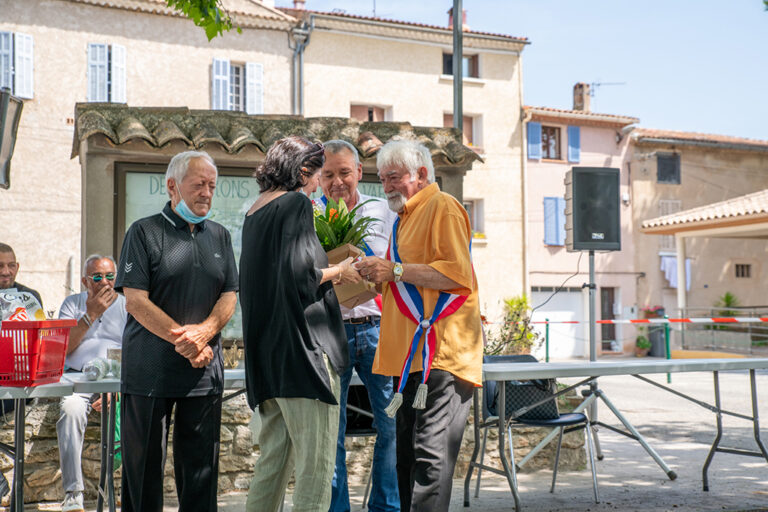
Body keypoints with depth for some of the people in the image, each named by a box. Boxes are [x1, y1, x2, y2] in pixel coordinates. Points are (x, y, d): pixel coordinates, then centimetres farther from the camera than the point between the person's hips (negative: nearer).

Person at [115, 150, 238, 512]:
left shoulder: (219, 236, 14)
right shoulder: (145, 232, -1)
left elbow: (229, 295, 8)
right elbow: (135, 300, -8)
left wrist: (203, 332, -11)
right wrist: (181, 338, -16)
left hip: (205, 371, 4)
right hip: (150, 370, -4)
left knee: (201, 467, 8)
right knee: (144, 463, 3)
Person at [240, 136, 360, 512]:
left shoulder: (254, 212, 17)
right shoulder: (295, 203, -9)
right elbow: (299, 275, -20)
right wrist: (338, 272, -2)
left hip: (266, 354, 9)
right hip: (302, 346, -9)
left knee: (274, 457, 15)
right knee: (316, 461, -4)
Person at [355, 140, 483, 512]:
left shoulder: (442, 207, -5)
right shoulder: (406, 217, 25)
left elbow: (458, 274, -19)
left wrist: (396, 271, -15)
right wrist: (380, 275, 17)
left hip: (439, 353, -10)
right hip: (411, 356, 10)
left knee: (429, 457, -11)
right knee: (408, 458, 13)